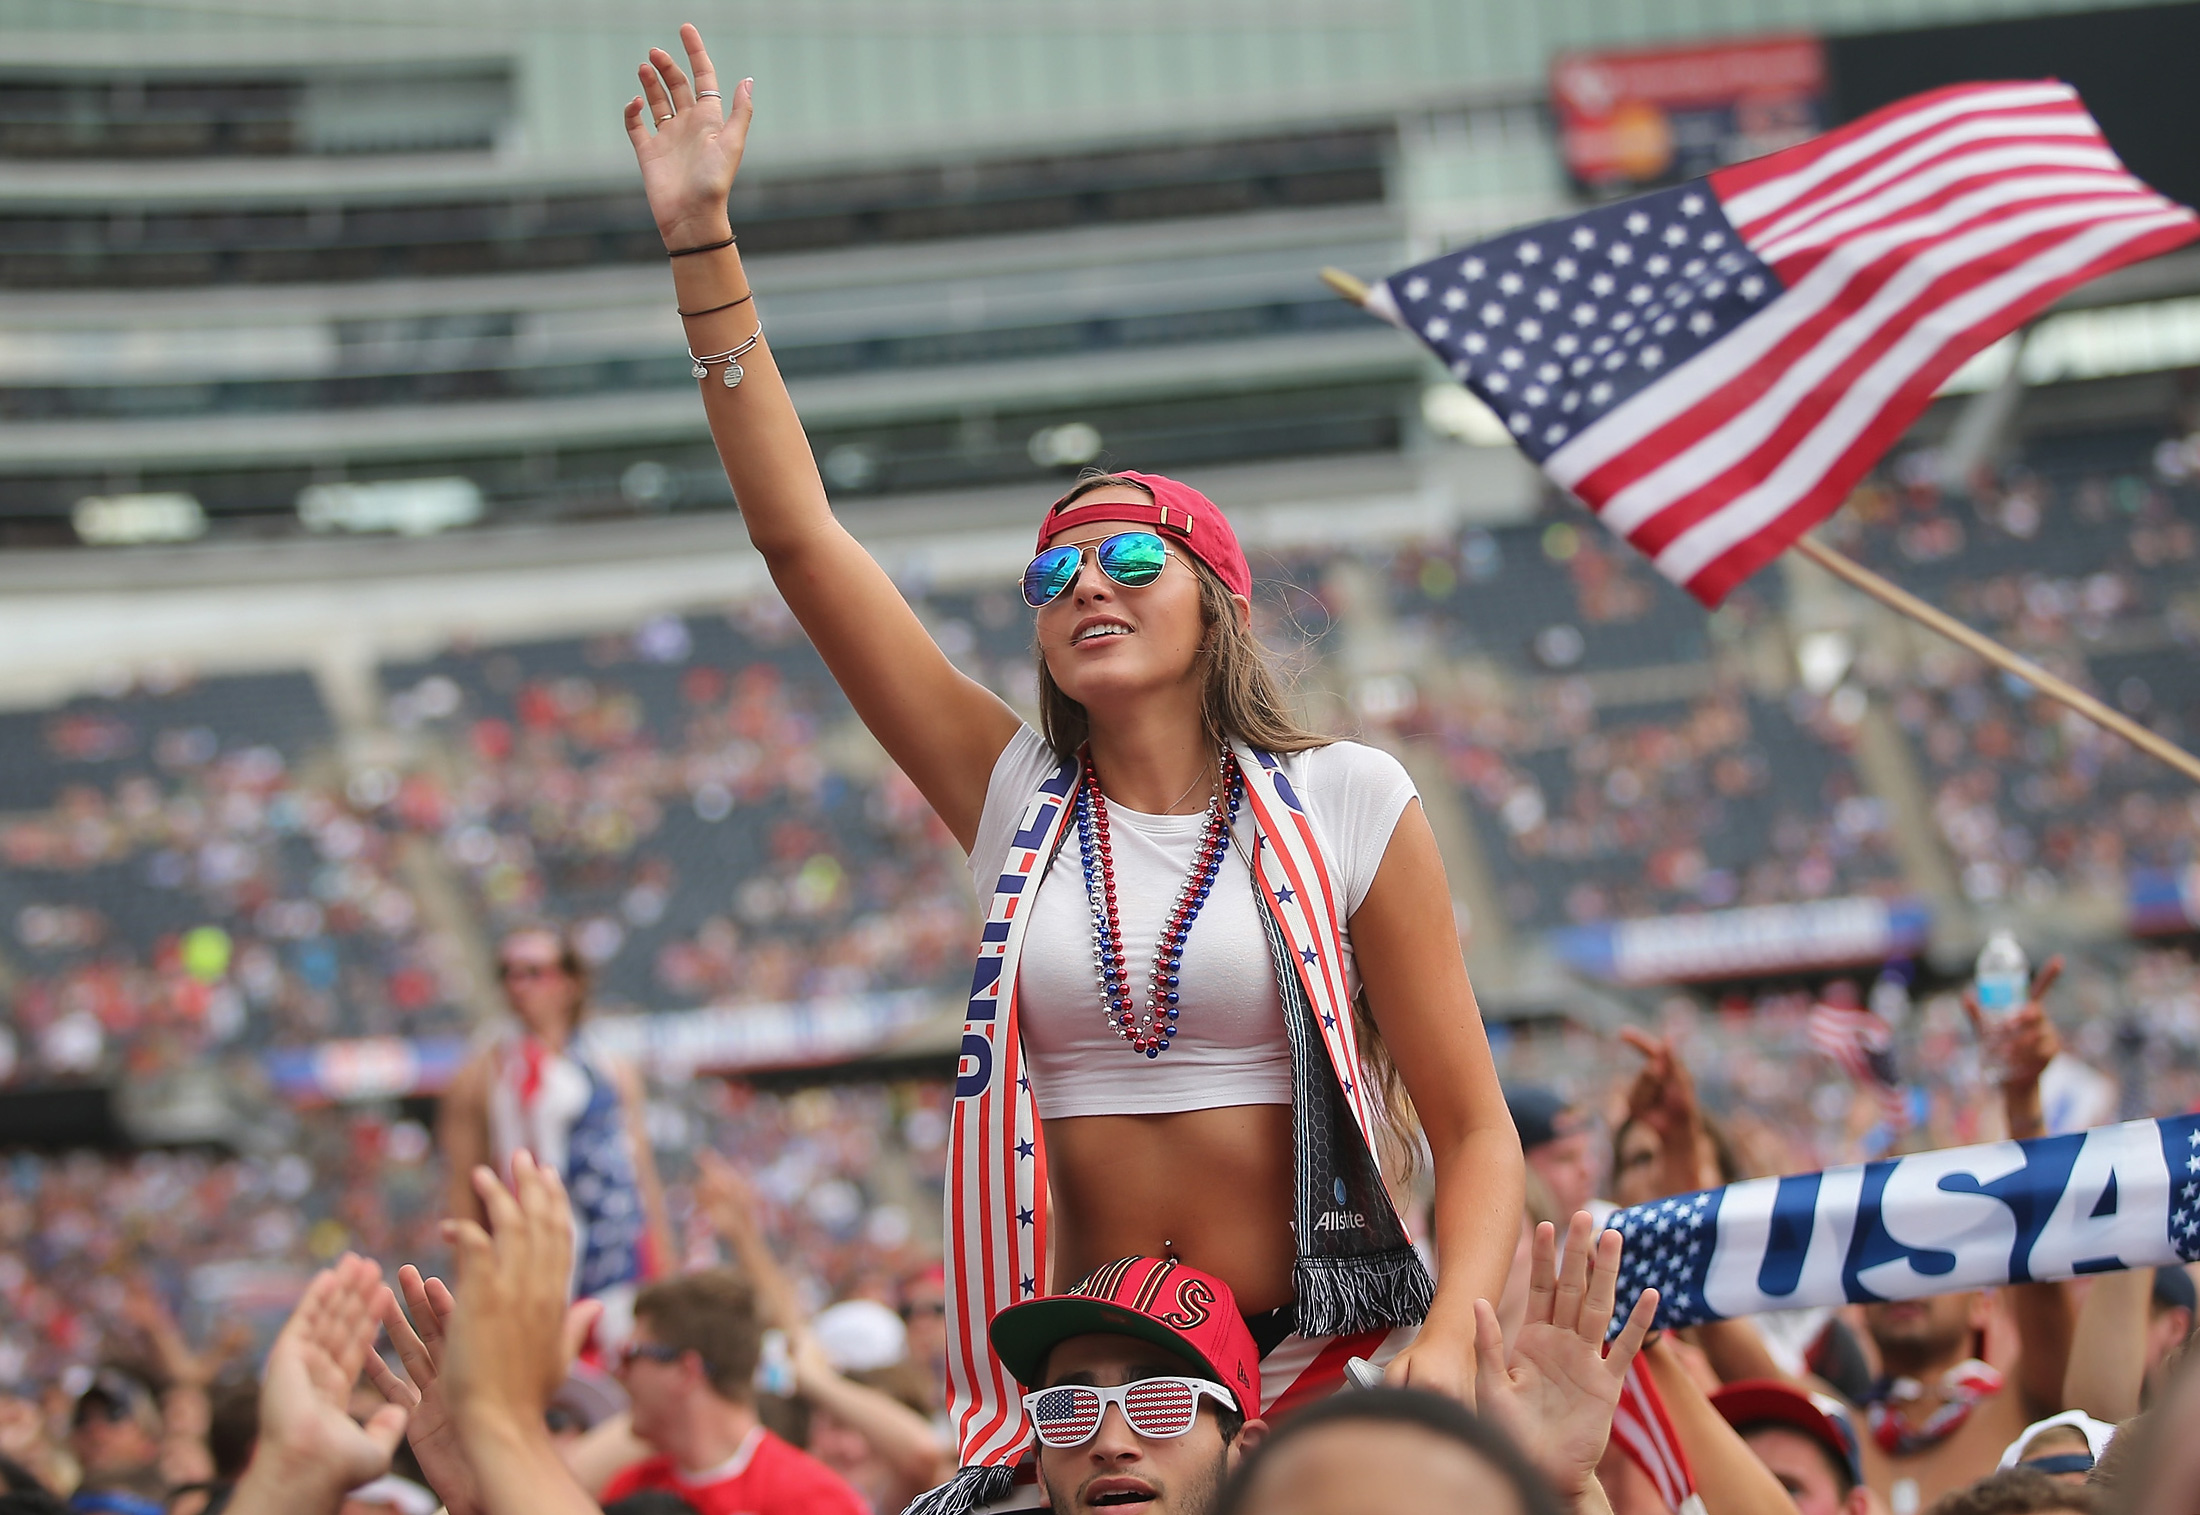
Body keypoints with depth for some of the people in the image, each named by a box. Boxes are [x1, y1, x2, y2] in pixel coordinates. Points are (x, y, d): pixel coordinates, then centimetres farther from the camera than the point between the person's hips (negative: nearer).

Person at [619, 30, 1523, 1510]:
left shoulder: (1347, 806, 1)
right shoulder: (1021, 800, 8)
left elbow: (1476, 1128, 1)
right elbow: (799, 534, 6)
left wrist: (1451, 1345, -18)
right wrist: (702, 237, 3)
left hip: (1323, 1371, -2)